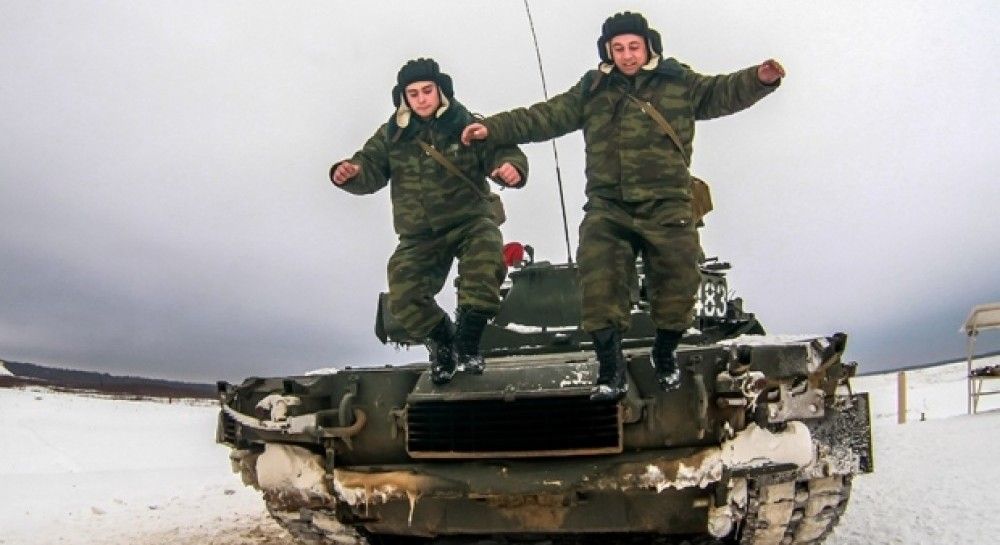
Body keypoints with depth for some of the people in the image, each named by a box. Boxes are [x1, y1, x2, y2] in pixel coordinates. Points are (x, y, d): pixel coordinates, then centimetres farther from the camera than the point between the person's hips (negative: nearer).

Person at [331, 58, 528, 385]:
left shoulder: (468, 126, -1)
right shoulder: (391, 136, 6)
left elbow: (503, 151, -8)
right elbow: (371, 171, 3)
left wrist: (511, 167, -32)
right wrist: (350, 174, -21)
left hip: (469, 220, -2)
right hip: (419, 235, 2)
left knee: (487, 259, -34)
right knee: (403, 297, -15)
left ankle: (468, 342, -14)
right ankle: (441, 343, 15)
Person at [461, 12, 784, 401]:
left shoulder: (679, 82, 8)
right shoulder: (593, 90, 11)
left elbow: (723, 93, 1)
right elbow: (546, 117, 10)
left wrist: (760, 78, -19)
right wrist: (493, 128, 3)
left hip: (667, 209, 0)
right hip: (608, 209, 1)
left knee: (676, 287, 3)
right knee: (599, 287, -14)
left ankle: (664, 356, 30)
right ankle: (611, 371, -3)